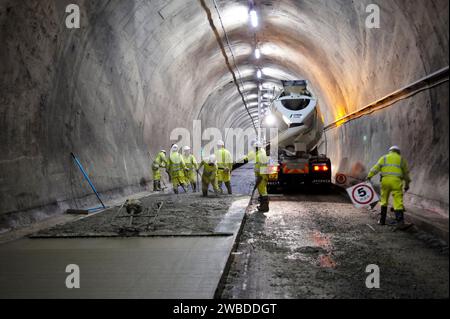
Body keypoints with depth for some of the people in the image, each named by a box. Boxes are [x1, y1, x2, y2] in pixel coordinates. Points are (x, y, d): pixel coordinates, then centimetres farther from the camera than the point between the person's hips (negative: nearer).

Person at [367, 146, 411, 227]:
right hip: (396, 181, -1)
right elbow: (406, 173, 22)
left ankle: (382, 220, 15)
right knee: (398, 201, -5)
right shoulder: (401, 159, 18)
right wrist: (407, 184, 30)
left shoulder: (384, 158, 17)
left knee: (384, 200, 14)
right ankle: (400, 219, -17)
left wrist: (369, 176, 0)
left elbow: (376, 167, 5)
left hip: (385, 180, 1)